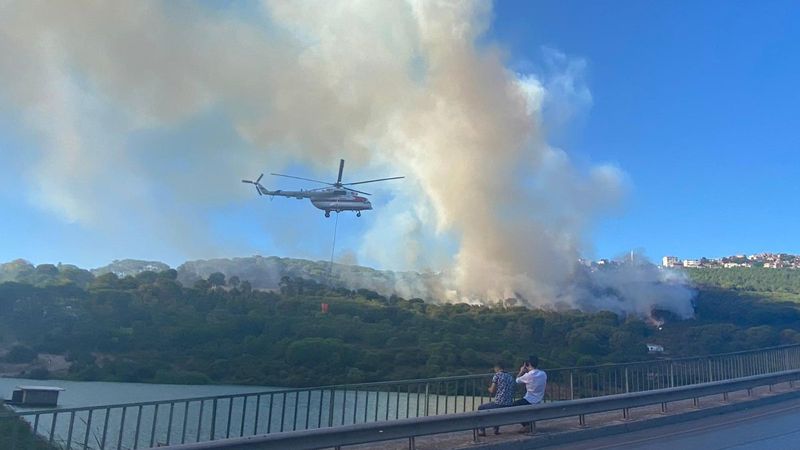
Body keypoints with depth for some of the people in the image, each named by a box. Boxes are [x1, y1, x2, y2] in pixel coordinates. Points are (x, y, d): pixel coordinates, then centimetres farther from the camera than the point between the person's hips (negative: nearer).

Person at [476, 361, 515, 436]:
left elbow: (492, 391, -8)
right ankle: (496, 429, 35)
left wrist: (489, 389, 15)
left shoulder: (497, 375, -5)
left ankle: (481, 431, 13)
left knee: (481, 408, 17)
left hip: (499, 403, -7)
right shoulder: (510, 376, 14)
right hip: (509, 404, 7)